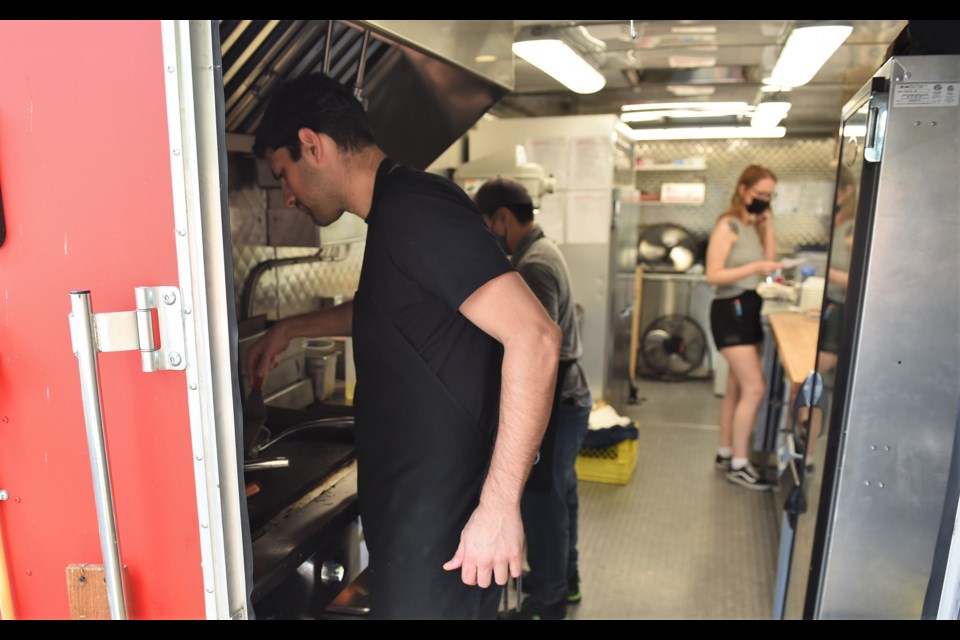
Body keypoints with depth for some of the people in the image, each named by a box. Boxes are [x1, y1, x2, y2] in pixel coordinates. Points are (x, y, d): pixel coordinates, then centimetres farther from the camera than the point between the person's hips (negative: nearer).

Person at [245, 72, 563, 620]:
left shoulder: (413, 208, -20)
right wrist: (294, 327, 28)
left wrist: (499, 505, -27)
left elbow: (535, 337, -28)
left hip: (443, 523, -9)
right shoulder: (399, 211, 11)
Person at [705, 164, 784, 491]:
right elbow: (713, 275, -19)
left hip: (750, 308, 9)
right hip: (731, 309, -8)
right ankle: (738, 464, 1)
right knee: (754, 388, -9)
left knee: (737, 388, 13)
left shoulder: (755, 226, 13)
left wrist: (768, 225, 2)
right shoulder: (728, 225, -12)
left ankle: (725, 453, 24)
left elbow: (770, 260, 4)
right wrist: (756, 267, -26)